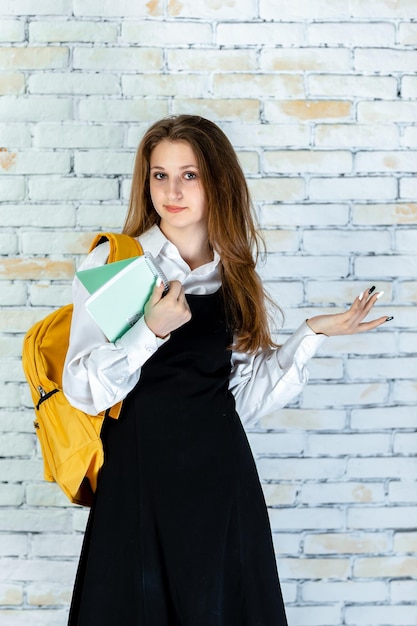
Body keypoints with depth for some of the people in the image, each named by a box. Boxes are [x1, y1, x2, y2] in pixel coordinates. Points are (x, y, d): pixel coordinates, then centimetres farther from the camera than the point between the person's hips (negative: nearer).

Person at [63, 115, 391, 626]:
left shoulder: (234, 273, 8)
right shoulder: (111, 263, -4)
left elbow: (245, 398, 5)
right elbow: (83, 391, -11)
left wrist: (313, 333, 1)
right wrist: (152, 330, -23)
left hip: (221, 473, 3)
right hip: (140, 469, -3)